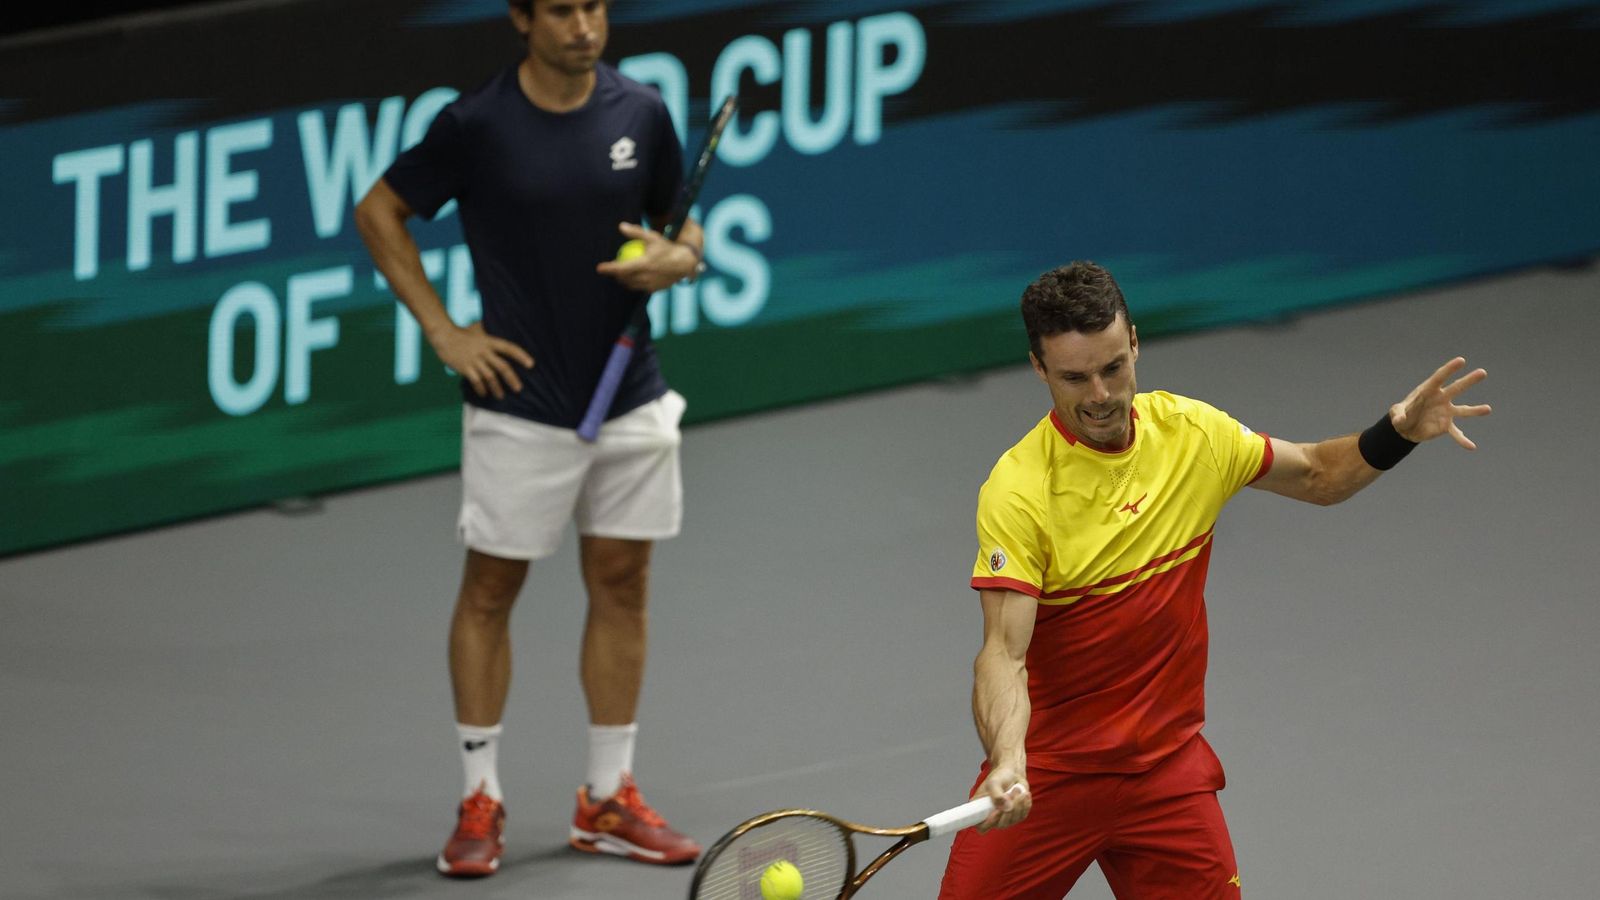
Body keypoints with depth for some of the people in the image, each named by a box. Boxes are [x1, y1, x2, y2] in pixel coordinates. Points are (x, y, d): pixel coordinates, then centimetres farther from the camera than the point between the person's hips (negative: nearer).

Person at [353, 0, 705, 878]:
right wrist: (443, 331, -6)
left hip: (630, 397, 4)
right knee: (491, 587, 3)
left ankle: (608, 799, 19)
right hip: (521, 402, -4)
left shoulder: (641, 114, 0)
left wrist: (678, 258, -11)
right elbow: (379, 212, -1)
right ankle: (480, 800, 13)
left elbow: (682, 224, 13)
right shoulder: (476, 125, -11)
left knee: (621, 584, 9)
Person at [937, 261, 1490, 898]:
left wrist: (1396, 435, -5)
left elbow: (1316, 475, 14)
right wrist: (1007, 764, -42)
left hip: (1168, 768, 4)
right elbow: (1004, 653, -25)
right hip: (1045, 770, -3)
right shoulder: (1017, 491, -19)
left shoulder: (1190, 432, -3)